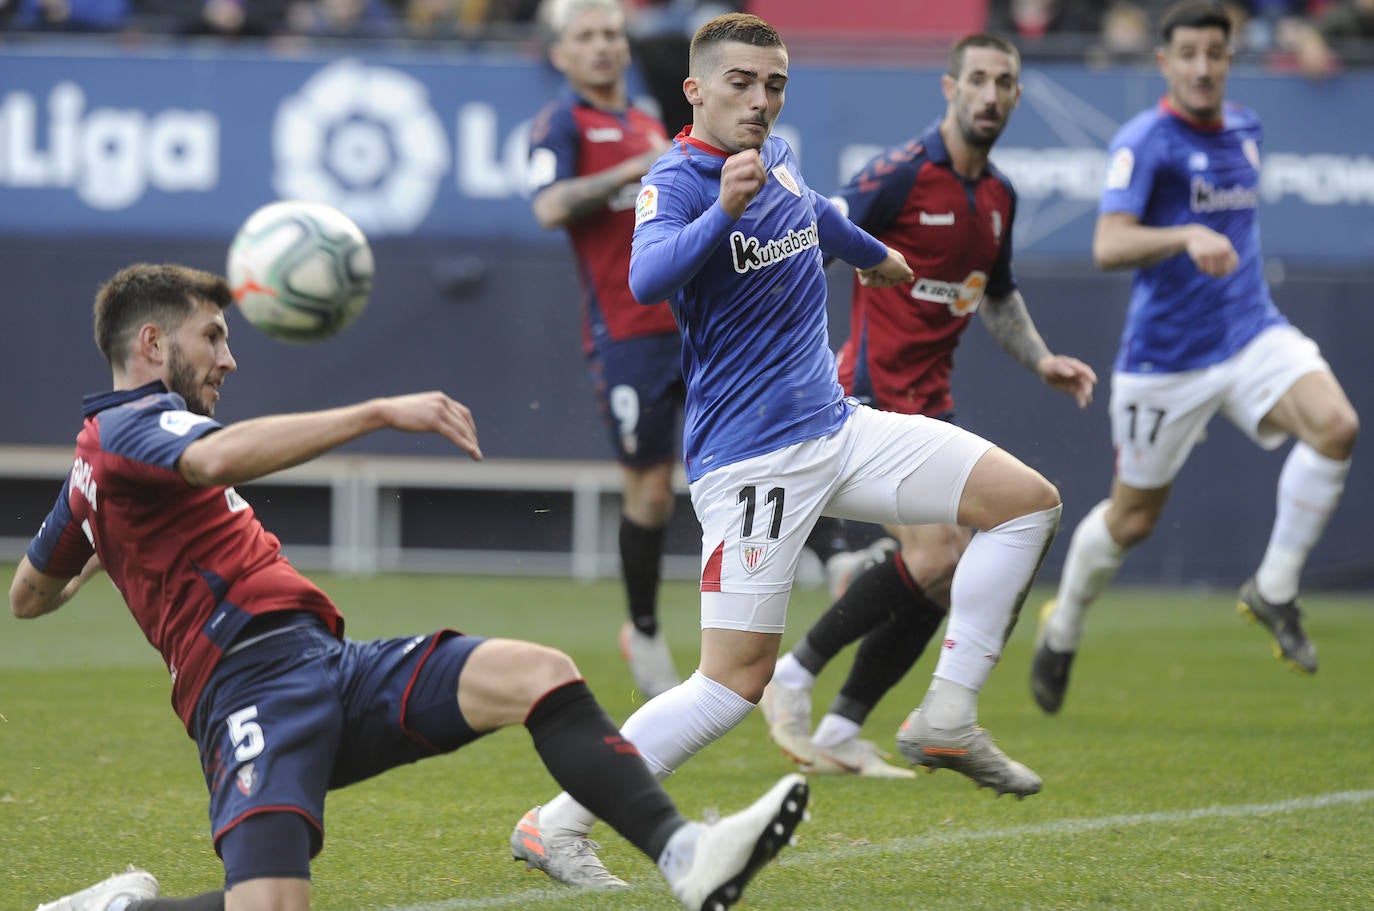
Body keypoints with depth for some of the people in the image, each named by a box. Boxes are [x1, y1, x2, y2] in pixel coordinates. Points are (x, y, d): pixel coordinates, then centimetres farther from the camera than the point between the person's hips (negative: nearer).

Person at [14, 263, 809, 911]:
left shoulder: (95, 467, 29)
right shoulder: (132, 424, -2)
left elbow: (28, 596, 42)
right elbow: (219, 458, -27)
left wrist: (108, 550, 62)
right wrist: (379, 413, -26)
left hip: (331, 670, 10)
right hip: (258, 683, -10)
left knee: (538, 674, -11)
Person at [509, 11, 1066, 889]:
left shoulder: (777, 158, 10)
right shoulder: (676, 182, -15)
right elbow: (648, 277, -36)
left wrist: (876, 255, 51)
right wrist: (723, 210, -51)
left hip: (837, 428, 8)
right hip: (751, 452, -8)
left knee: (1026, 500, 0)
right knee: (738, 679, -12)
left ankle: (948, 718, 3)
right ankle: (556, 824, -3)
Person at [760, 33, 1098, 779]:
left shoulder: (999, 196, 12)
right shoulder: (904, 172, -13)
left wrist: (1041, 361, 14)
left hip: (930, 402, 9)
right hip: (876, 393, -9)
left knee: (942, 574, 3)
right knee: (936, 558, -19)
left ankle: (840, 733, 10)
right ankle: (793, 676, -4)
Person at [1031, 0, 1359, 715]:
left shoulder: (1243, 130, 8)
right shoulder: (1143, 142, -14)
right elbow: (1108, 246, -29)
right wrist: (1187, 238, -43)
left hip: (1251, 332, 5)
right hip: (1165, 355, -5)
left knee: (1334, 424, -24)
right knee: (1133, 517, 7)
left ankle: (1274, 589, -10)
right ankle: (1061, 633, 35)